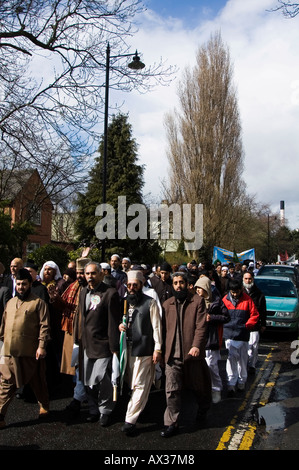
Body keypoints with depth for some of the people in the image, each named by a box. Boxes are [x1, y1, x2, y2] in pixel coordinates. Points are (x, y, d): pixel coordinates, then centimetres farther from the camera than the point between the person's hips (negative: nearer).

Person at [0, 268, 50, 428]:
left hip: (30, 352, -4)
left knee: (37, 382, 12)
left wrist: (41, 346, -16)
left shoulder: (38, 303, -4)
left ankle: (44, 407, 33)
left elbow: (44, 326, -9)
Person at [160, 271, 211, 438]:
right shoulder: (167, 304, 10)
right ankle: (172, 423, 9)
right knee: (172, 390, -1)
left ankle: (204, 407, 44)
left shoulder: (198, 301, -1)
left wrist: (196, 346, -21)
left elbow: (201, 326, -9)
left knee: (198, 385, 16)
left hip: (192, 353, -2)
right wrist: (163, 350, 8)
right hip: (173, 354, 2)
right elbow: (164, 328, 13)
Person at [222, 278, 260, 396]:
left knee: (242, 359, 10)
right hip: (229, 334, 0)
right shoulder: (225, 300, 1)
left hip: (243, 335, 0)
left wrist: (247, 325, -7)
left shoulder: (247, 300, -3)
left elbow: (255, 315, 3)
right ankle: (231, 384, -3)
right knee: (231, 358, -6)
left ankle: (241, 381, 27)